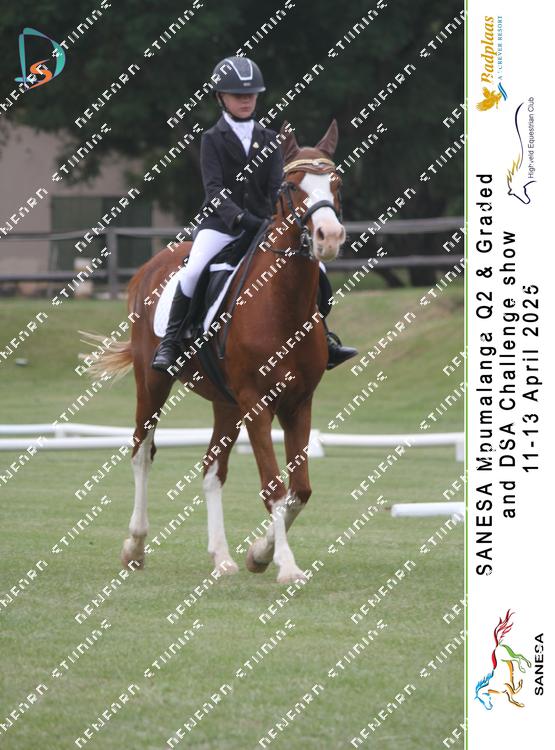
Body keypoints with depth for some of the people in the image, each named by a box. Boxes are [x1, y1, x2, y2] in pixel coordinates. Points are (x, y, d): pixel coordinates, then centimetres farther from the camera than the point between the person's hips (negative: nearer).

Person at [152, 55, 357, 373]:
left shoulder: (268, 139, 10)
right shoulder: (213, 139, 0)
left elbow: (277, 186, 0)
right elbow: (214, 189, -13)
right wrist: (239, 218, -30)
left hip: (262, 224, 3)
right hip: (221, 224, -3)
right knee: (193, 271, -29)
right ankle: (170, 343, -17)